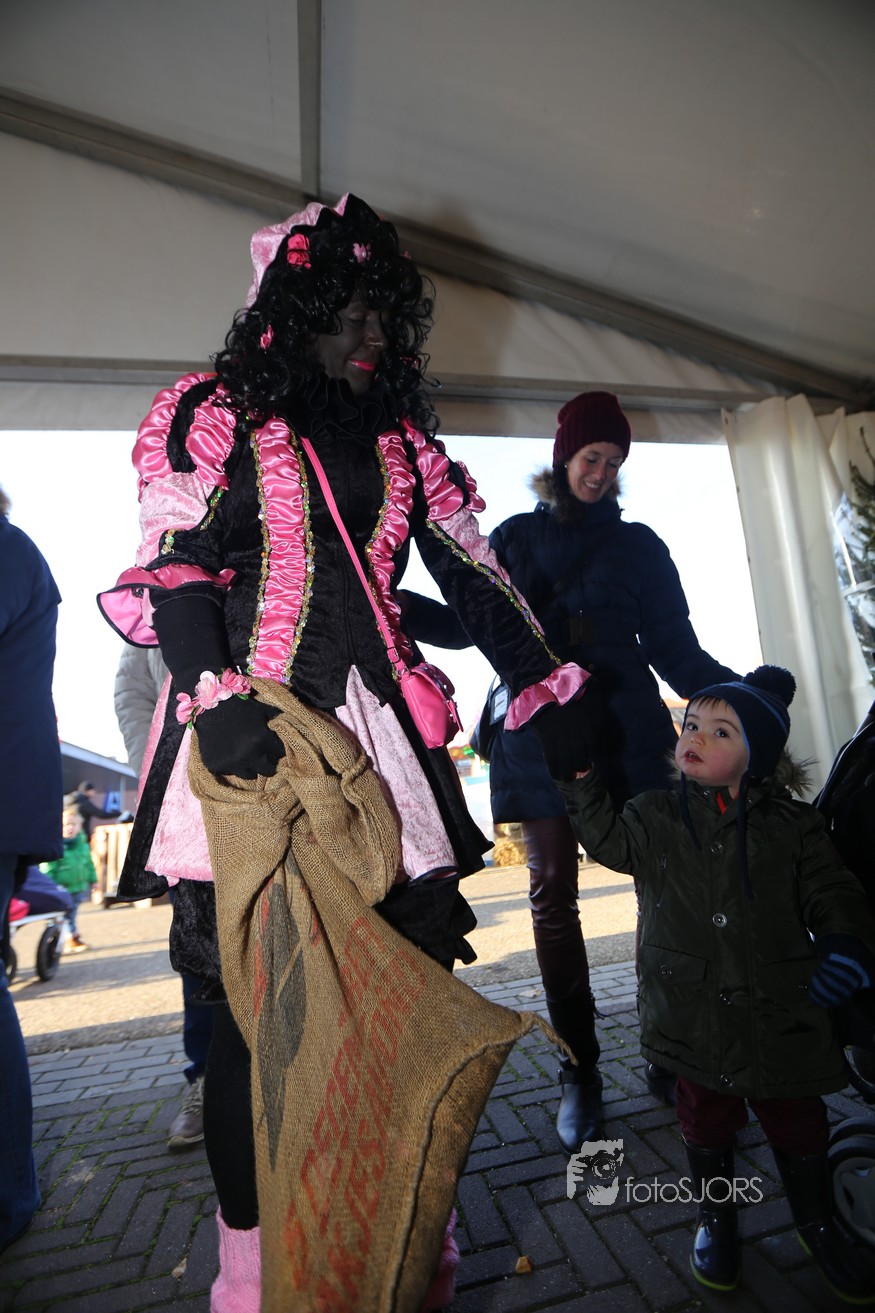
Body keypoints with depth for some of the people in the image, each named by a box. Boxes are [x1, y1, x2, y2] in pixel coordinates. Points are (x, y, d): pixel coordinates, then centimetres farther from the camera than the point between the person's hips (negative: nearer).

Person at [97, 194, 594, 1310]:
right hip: (249, 738, -3)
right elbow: (176, 575, -2)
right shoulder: (216, 414, 9)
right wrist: (217, 702, -18)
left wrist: (549, 691, 13)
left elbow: (472, 575, 17)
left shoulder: (400, 438, 20)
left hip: (377, 736, 4)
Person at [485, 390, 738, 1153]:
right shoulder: (515, 537, 13)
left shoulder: (638, 545, 15)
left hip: (628, 732, 1)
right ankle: (579, 1076, 11)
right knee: (553, 896, -1)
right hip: (539, 735, -1)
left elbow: (673, 645, 8)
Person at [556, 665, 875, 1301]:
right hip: (695, 1016, 0)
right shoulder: (655, 815, -3)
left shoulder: (792, 823, -4)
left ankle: (819, 1224, 46)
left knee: (797, 1123, 18)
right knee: (707, 1118, 18)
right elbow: (609, 838, 6)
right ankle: (716, 1215, 44)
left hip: (781, 1013, 0)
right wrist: (583, 780, -4)